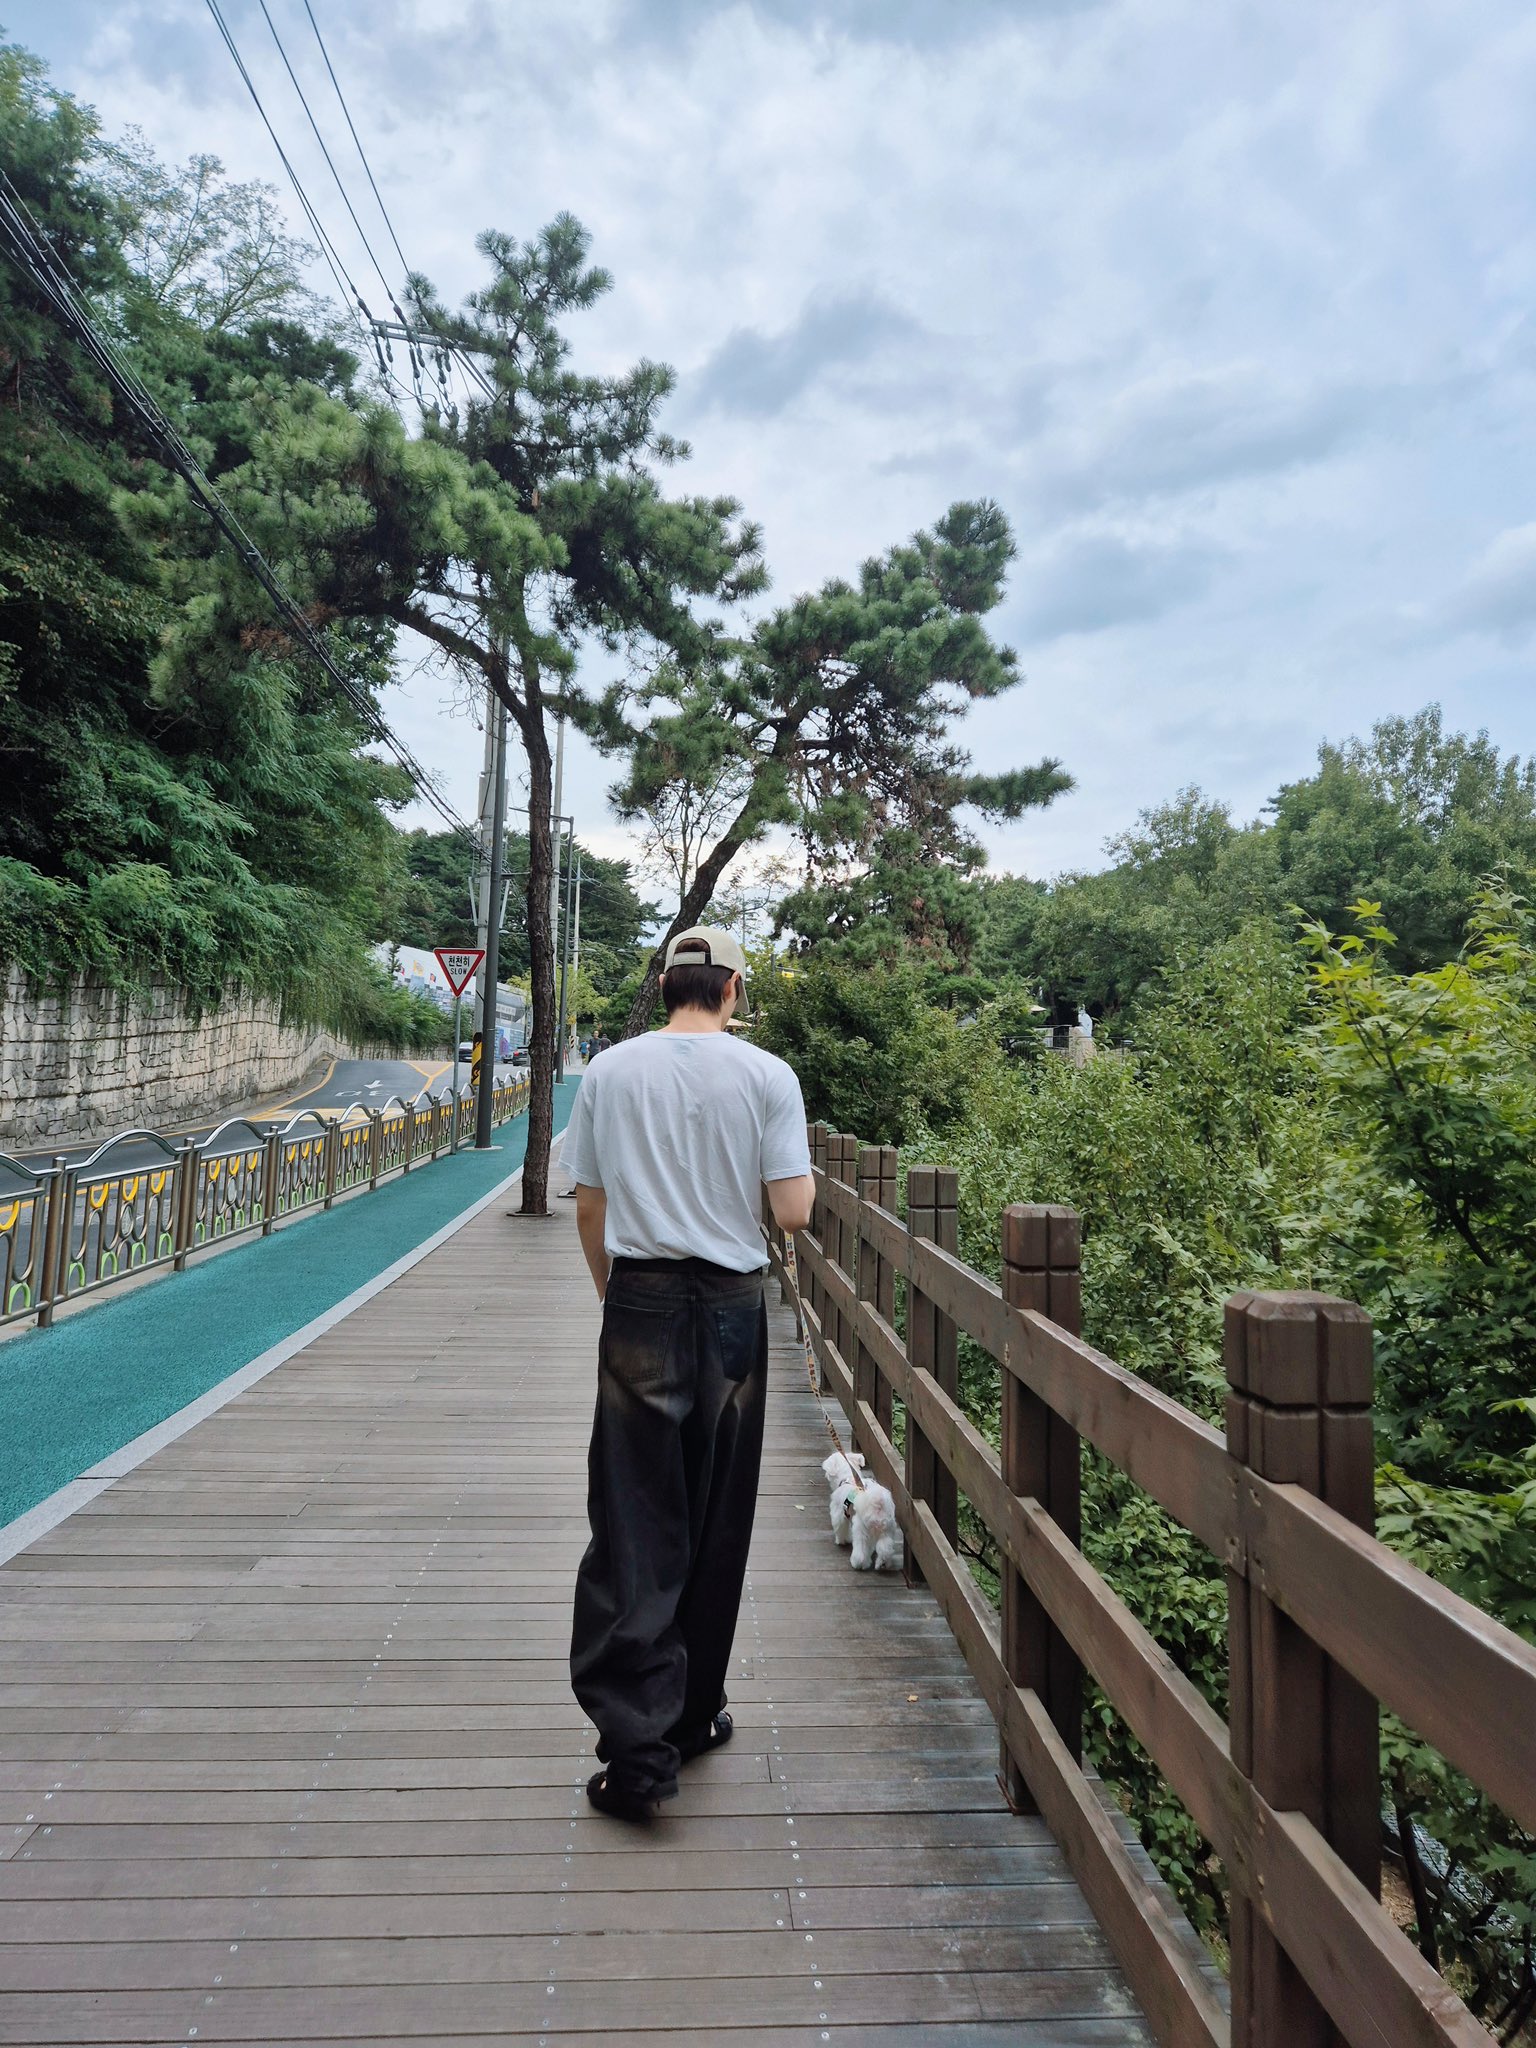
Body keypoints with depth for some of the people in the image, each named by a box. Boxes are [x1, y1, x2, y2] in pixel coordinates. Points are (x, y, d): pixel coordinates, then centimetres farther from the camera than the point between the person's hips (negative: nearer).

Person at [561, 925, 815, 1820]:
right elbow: (793, 1210, -9)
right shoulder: (767, 1075, -6)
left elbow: (589, 1209, 6)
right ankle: (693, 1716, 30)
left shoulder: (610, 1071, 1)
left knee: (636, 1524, 6)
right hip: (731, 1309, 0)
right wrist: (806, 1170, 13)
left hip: (640, 1305, 1)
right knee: (714, 1523, 14)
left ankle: (639, 1746, 6)